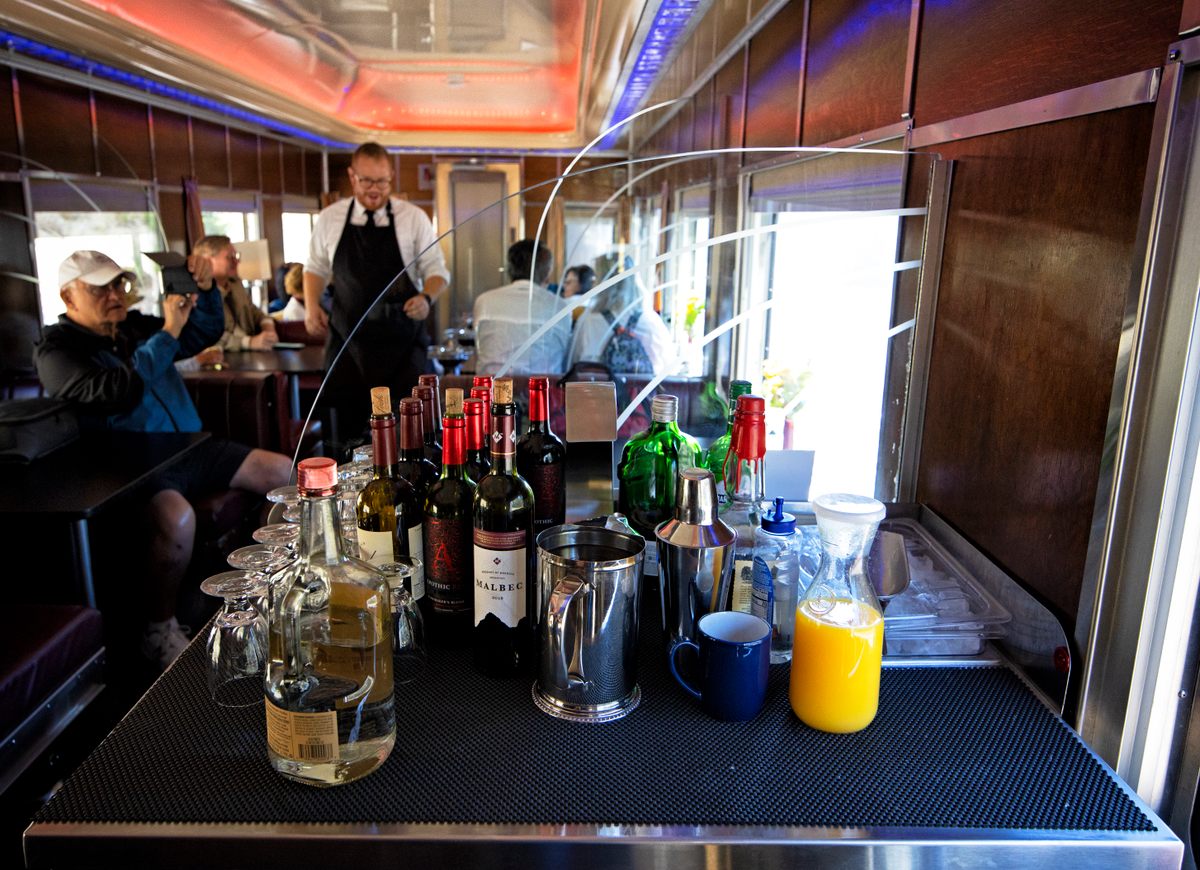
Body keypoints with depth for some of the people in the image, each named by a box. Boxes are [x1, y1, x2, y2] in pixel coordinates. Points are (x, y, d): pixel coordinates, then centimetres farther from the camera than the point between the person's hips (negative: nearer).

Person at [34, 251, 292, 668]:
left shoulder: (134, 325, 14)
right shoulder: (56, 350, -7)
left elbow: (206, 333, 20)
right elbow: (118, 392, -24)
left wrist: (205, 289, 1)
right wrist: (167, 334, -20)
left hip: (189, 449, 8)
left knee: (284, 473, -1)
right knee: (176, 518, -39)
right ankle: (159, 628, -15)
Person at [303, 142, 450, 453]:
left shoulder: (413, 218, -1)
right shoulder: (329, 219, 5)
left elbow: (436, 270, 1)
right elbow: (316, 267, 16)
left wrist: (427, 298, -20)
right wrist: (312, 306, 0)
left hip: (401, 338, -2)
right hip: (346, 335, 2)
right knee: (342, 420, 5)